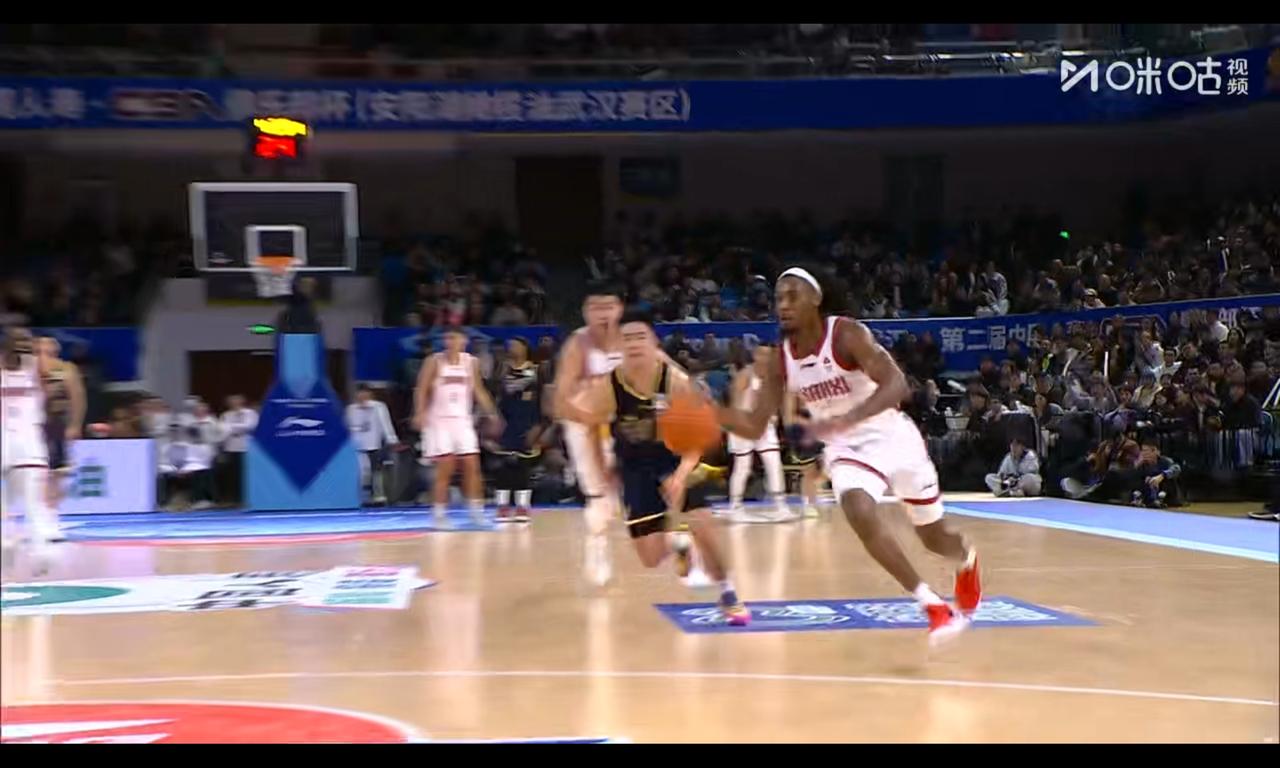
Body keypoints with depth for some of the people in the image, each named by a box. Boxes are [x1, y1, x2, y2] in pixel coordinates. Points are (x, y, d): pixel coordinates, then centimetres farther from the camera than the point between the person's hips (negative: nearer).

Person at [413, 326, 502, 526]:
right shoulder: (435, 361, -6)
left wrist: (492, 414, 6)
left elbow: (478, 391, 13)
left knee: (472, 466, 1)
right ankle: (438, 515, 0)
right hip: (439, 420, -4)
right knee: (445, 468, -8)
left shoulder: (471, 362, 5)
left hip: (462, 420, 4)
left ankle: (477, 513, 8)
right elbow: (422, 390, -7)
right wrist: (419, 414, -21)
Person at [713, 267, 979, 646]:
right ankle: (933, 605, -14)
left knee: (934, 535, 11)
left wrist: (846, 418, -46)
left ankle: (967, 560, 51)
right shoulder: (781, 360, -7)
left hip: (891, 437, -3)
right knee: (860, 514, -27)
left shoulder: (847, 334, -22)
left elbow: (896, 385, -33)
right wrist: (709, 411, -23)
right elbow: (754, 426, -5)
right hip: (845, 449, 3)